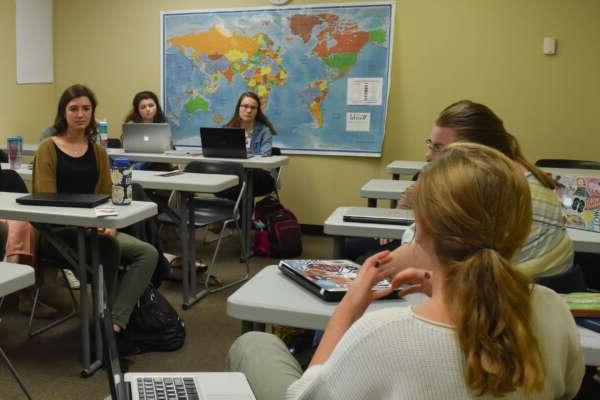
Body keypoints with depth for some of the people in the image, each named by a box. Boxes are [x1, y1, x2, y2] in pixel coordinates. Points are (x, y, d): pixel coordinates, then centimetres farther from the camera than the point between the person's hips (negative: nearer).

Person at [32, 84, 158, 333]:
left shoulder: (97, 152, 14)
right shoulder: (48, 149, -1)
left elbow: (106, 196, 12)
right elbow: (46, 200, -8)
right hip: (57, 231, -5)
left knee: (148, 254, -17)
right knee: (109, 245, -34)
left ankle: (115, 321, -24)